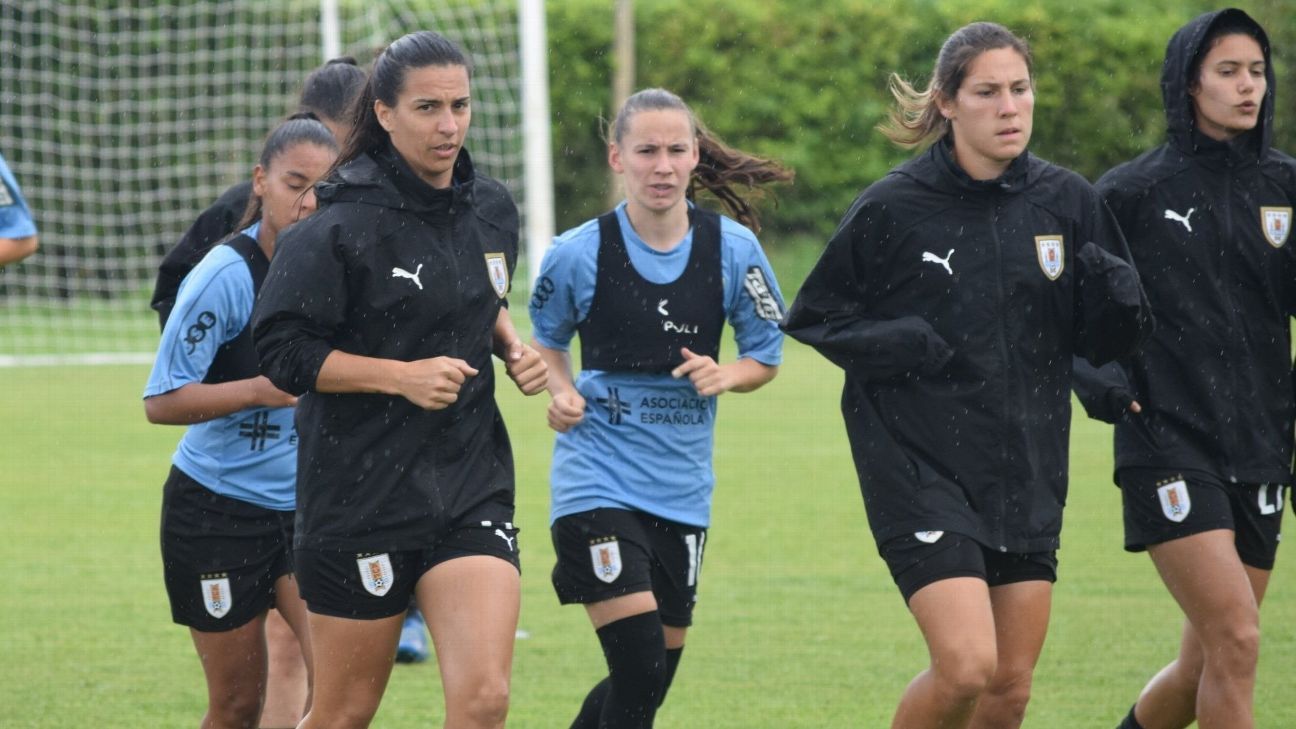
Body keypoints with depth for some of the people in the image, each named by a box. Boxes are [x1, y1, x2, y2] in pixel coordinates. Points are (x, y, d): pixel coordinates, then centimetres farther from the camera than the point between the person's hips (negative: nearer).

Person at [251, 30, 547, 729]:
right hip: (360, 497, -4)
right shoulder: (343, 227, -13)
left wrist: (512, 347, 6)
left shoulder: (492, 208, 7)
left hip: (472, 484, 4)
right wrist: (404, 375, -20)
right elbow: (283, 351, -13)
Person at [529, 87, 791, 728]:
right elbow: (545, 341, 10)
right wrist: (561, 392, -10)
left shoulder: (733, 248, -3)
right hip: (598, 479, -4)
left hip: (682, 486, 4)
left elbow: (765, 355, 8)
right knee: (639, 671, -16)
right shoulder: (578, 254, -9)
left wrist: (725, 375, -13)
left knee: (655, 675, 12)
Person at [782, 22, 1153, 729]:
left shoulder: (1067, 200, 3)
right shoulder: (891, 208, -8)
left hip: (1027, 475, 5)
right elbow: (810, 319, 1)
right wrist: (890, 345, -16)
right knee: (966, 667, -18)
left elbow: (1104, 340, 10)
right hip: (919, 465, -5)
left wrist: (1115, 296, -12)